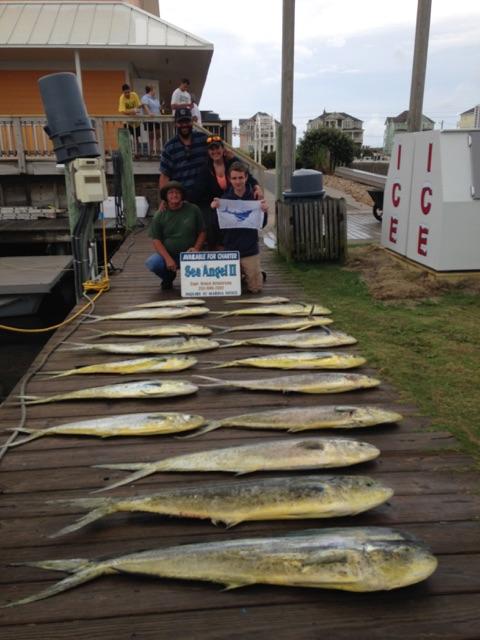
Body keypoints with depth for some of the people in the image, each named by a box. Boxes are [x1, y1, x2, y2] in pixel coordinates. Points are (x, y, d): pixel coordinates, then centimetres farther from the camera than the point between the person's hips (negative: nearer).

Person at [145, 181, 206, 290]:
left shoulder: (193, 210, 1)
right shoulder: (159, 216, 1)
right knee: (151, 263, -29)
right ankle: (168, 277, 8)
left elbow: (202, 233, 5)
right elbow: (156, 240, -4)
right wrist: (168, 259, -19)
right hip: (167, 253, 1)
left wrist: (196, 248, -14)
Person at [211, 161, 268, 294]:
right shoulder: (225, 198, -2)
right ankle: (240, 274, 39)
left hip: (250, 250, -1)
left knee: (255, 288, 3)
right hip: (230, 250, 1)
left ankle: (258, 272, 34)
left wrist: (265, 211, -24)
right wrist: (214, 209, -20)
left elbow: (262, 224, -4)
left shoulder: (255, 197, -5)